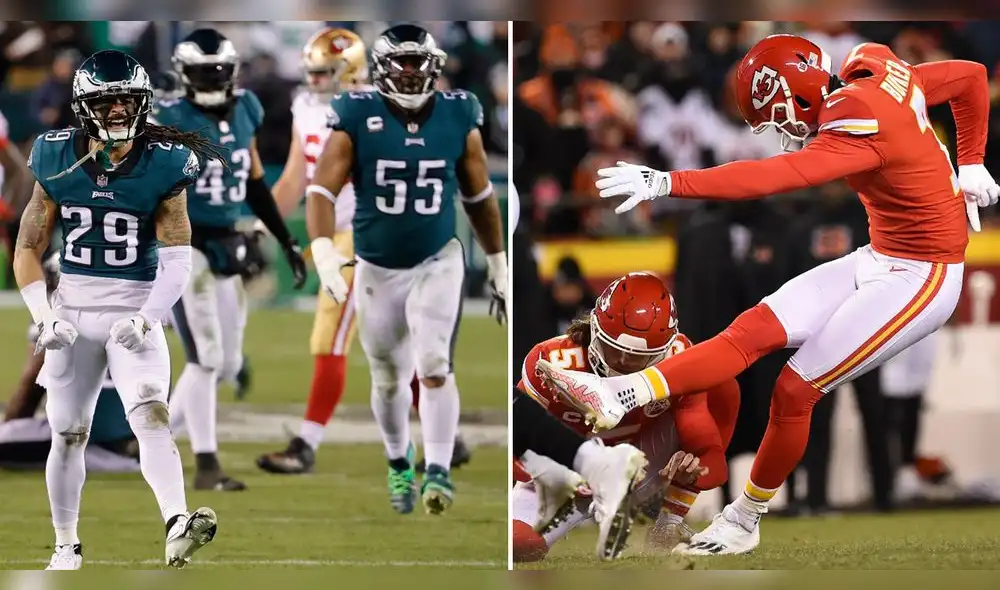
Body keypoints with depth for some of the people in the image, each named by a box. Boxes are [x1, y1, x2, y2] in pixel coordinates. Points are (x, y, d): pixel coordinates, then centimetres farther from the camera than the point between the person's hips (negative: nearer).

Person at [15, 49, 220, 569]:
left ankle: (177, 526, -38)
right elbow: (28, 248, 4)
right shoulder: (58, 161, -2)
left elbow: (177, 261, -9)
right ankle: (66, 545, 25)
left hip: (134, 314, -2)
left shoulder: (162, 167, -7)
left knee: (151, 414, -23)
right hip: (73, 312, 2)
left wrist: (146, 319, -23)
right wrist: (43, 317, -8)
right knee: (68, 434, 9)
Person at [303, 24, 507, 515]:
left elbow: (479, 197, 7)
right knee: (389, 379, 14)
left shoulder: (458, 119, -4)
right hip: (376, 270, 0)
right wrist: (323, 250, -32)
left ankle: (438, 471, -17)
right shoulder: (357, 120, -11)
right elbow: (322, 190, -15)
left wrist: (498, 267, 12)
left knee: (434, 368, -18)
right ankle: (399, 465, 38)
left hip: (438, 262, 0)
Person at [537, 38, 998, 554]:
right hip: (880, 258, 10)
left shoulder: (859, 125, -27)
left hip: (919, 279, -10)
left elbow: (775, 176, -38)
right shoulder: (877, 70, 0)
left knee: (795, 391, -8)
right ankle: (622, 395, -17)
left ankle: (744, 520, 10)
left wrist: (668, 182, -42)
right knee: (755, 330, -6)